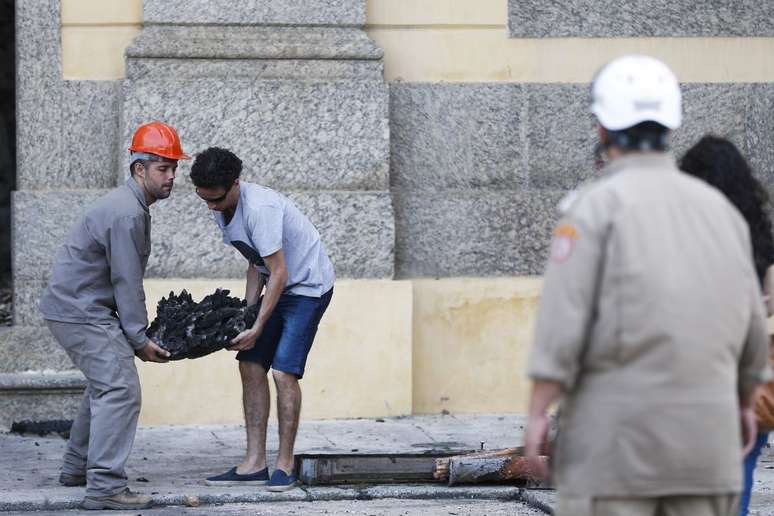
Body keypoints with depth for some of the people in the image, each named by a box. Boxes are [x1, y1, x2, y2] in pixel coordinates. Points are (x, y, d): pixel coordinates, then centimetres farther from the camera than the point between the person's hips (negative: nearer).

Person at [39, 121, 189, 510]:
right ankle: (104, 487, -21)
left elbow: (127, 279, 19)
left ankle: (77, 468, 33)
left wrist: (136, 330, 17)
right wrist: (139, 339, -13)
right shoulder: (126, 214, -20)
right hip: (80, 312, -11)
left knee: (104, 385, 24)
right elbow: (127, 283, -19)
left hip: (72, 306, 11)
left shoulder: (130, 206, 15)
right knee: (120, 389, -16)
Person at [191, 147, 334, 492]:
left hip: (308, 286, -9)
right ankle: (254, 463, 4)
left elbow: (279, 273, -28)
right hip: (278, 287, 9)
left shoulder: (259, 209, -29)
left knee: (284, 371, -16)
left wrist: (256, 330, -25)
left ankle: (284, 464, -6)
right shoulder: (221, 211, 0)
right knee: (251, 366, 2)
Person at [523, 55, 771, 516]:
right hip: (703, 430, 5)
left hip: (618, 426, -5)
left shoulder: (596, 205, -7)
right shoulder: (719, 207, 10)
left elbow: (563, 318, -15)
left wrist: (538, 413, -12)